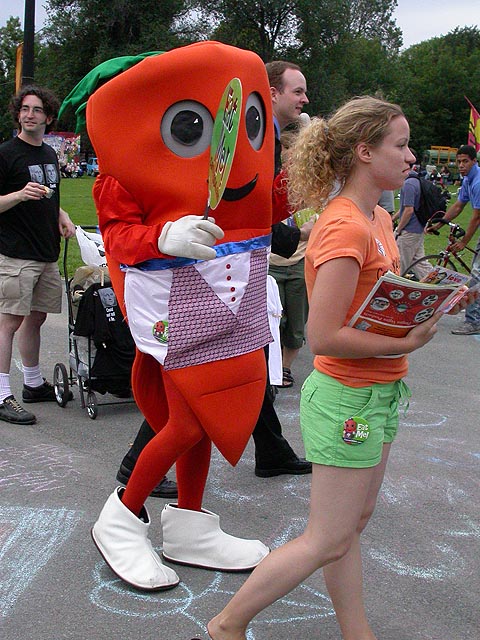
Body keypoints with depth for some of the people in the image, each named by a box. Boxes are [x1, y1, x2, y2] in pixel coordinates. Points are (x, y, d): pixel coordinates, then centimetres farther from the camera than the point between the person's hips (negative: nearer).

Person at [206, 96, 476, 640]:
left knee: (354, 521, 19)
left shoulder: (378, 218, 8)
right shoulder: (345, 227, -23)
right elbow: (323, 335, -26)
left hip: (378, 394, 10)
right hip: (348, 399, -9)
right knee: (329, 542, 2)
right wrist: (404, 344, -20)